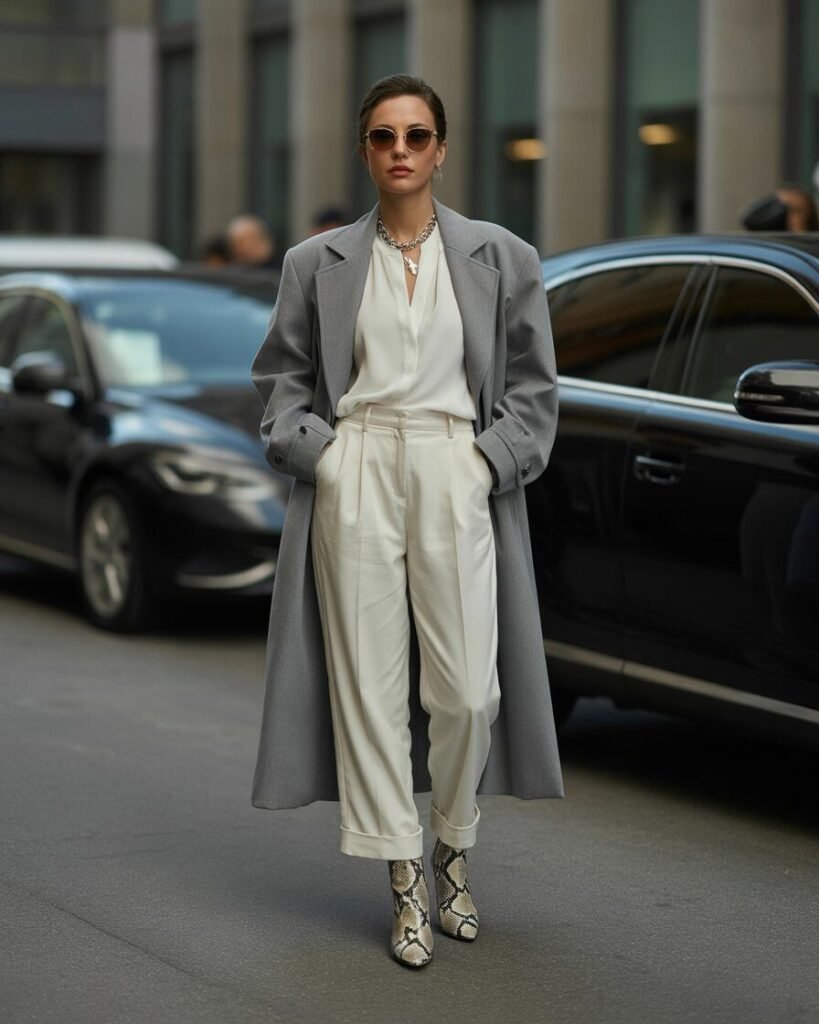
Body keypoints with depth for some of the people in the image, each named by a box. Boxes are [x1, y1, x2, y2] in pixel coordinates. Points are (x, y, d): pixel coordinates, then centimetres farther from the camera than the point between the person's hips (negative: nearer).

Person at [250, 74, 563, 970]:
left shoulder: (501, 258, 6)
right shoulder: (317, 263, 7)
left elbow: (532, 383, 8)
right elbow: (281, 374, 12)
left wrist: (493, 460, -4)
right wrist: (315, 452, -3)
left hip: (457, 480, 0)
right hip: (355, 478, 1)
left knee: (465, 685, -4)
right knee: (370, 682, -1)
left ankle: (454, 853, 20)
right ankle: (406, 885, 7)